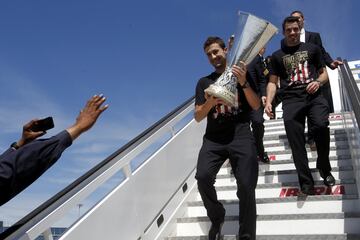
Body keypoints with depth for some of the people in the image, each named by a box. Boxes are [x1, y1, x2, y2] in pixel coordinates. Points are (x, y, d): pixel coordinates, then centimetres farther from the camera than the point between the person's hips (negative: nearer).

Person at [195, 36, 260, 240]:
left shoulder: (242, 73, 13)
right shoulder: (204, 82, 16)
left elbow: (257, 106, 4)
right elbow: (198, 117, 10)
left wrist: (243, 83, -12)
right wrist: (210, 102, -11)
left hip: (241, 136, -1)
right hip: (214, 139, 2)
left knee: (246, 186, -19)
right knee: (203, 177, -25)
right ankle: (217, 218, 2)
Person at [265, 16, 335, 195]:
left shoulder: (312, 49, 18)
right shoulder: (277, 56, 18)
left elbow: (324, 73, 19)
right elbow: (272, 82, 14)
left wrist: (318, 82, -4)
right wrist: (268, 101, -3)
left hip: (314, 96, 0)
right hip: (291, 100, 1)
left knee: (321, 126, -26)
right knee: (296, 142, -10)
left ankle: (324, 168, -3)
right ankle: (306, 181, -2)